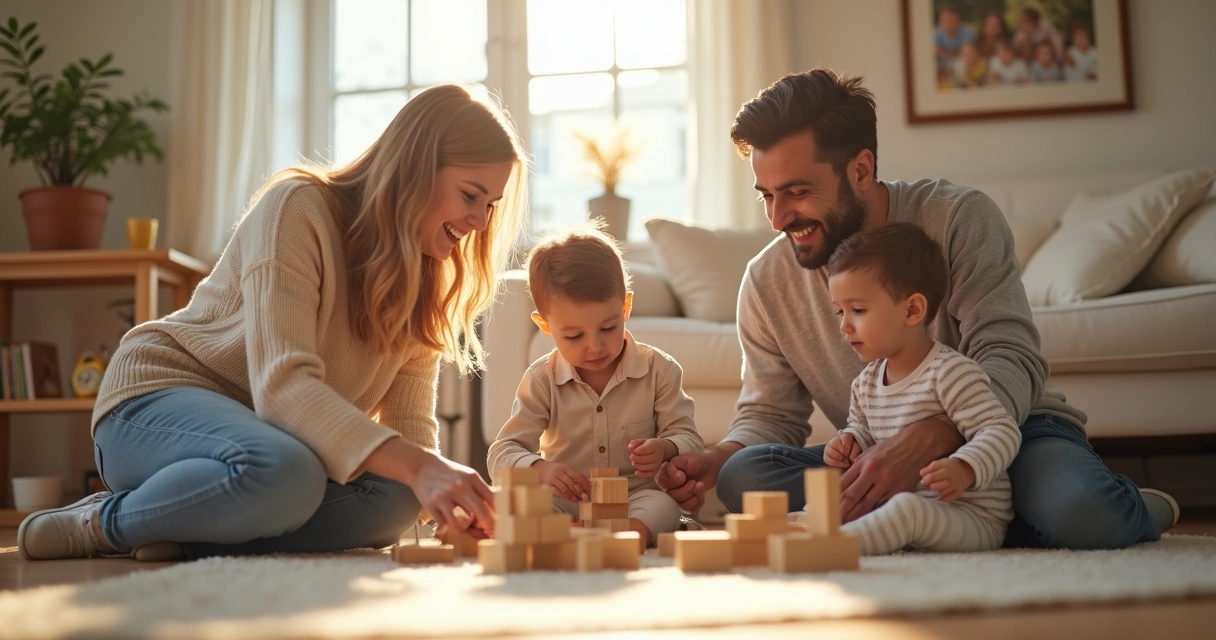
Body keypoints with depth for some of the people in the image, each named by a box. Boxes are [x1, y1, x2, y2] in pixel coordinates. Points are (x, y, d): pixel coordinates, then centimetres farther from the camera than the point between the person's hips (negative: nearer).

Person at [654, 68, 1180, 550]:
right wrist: (717, 460, -21)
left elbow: (1012, 361, -22)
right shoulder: (766, 282, -1)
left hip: (1012, 431, -4)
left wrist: (923, 441, -41)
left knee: (1081, 515, -38)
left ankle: (1135, 510, 1)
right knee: (743, 477, -25)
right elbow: (769, 414, 4)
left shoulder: (960, 219, -13)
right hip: (888, 464, 4)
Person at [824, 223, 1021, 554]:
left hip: (974, 519, -9)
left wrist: (964, 469, -37)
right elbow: (862, 430, 26)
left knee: (908, 509, -37)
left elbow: (1002, 431, -20)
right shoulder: (865, 383, 11)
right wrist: (849, 443, 2)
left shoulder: (950, 372, -15)